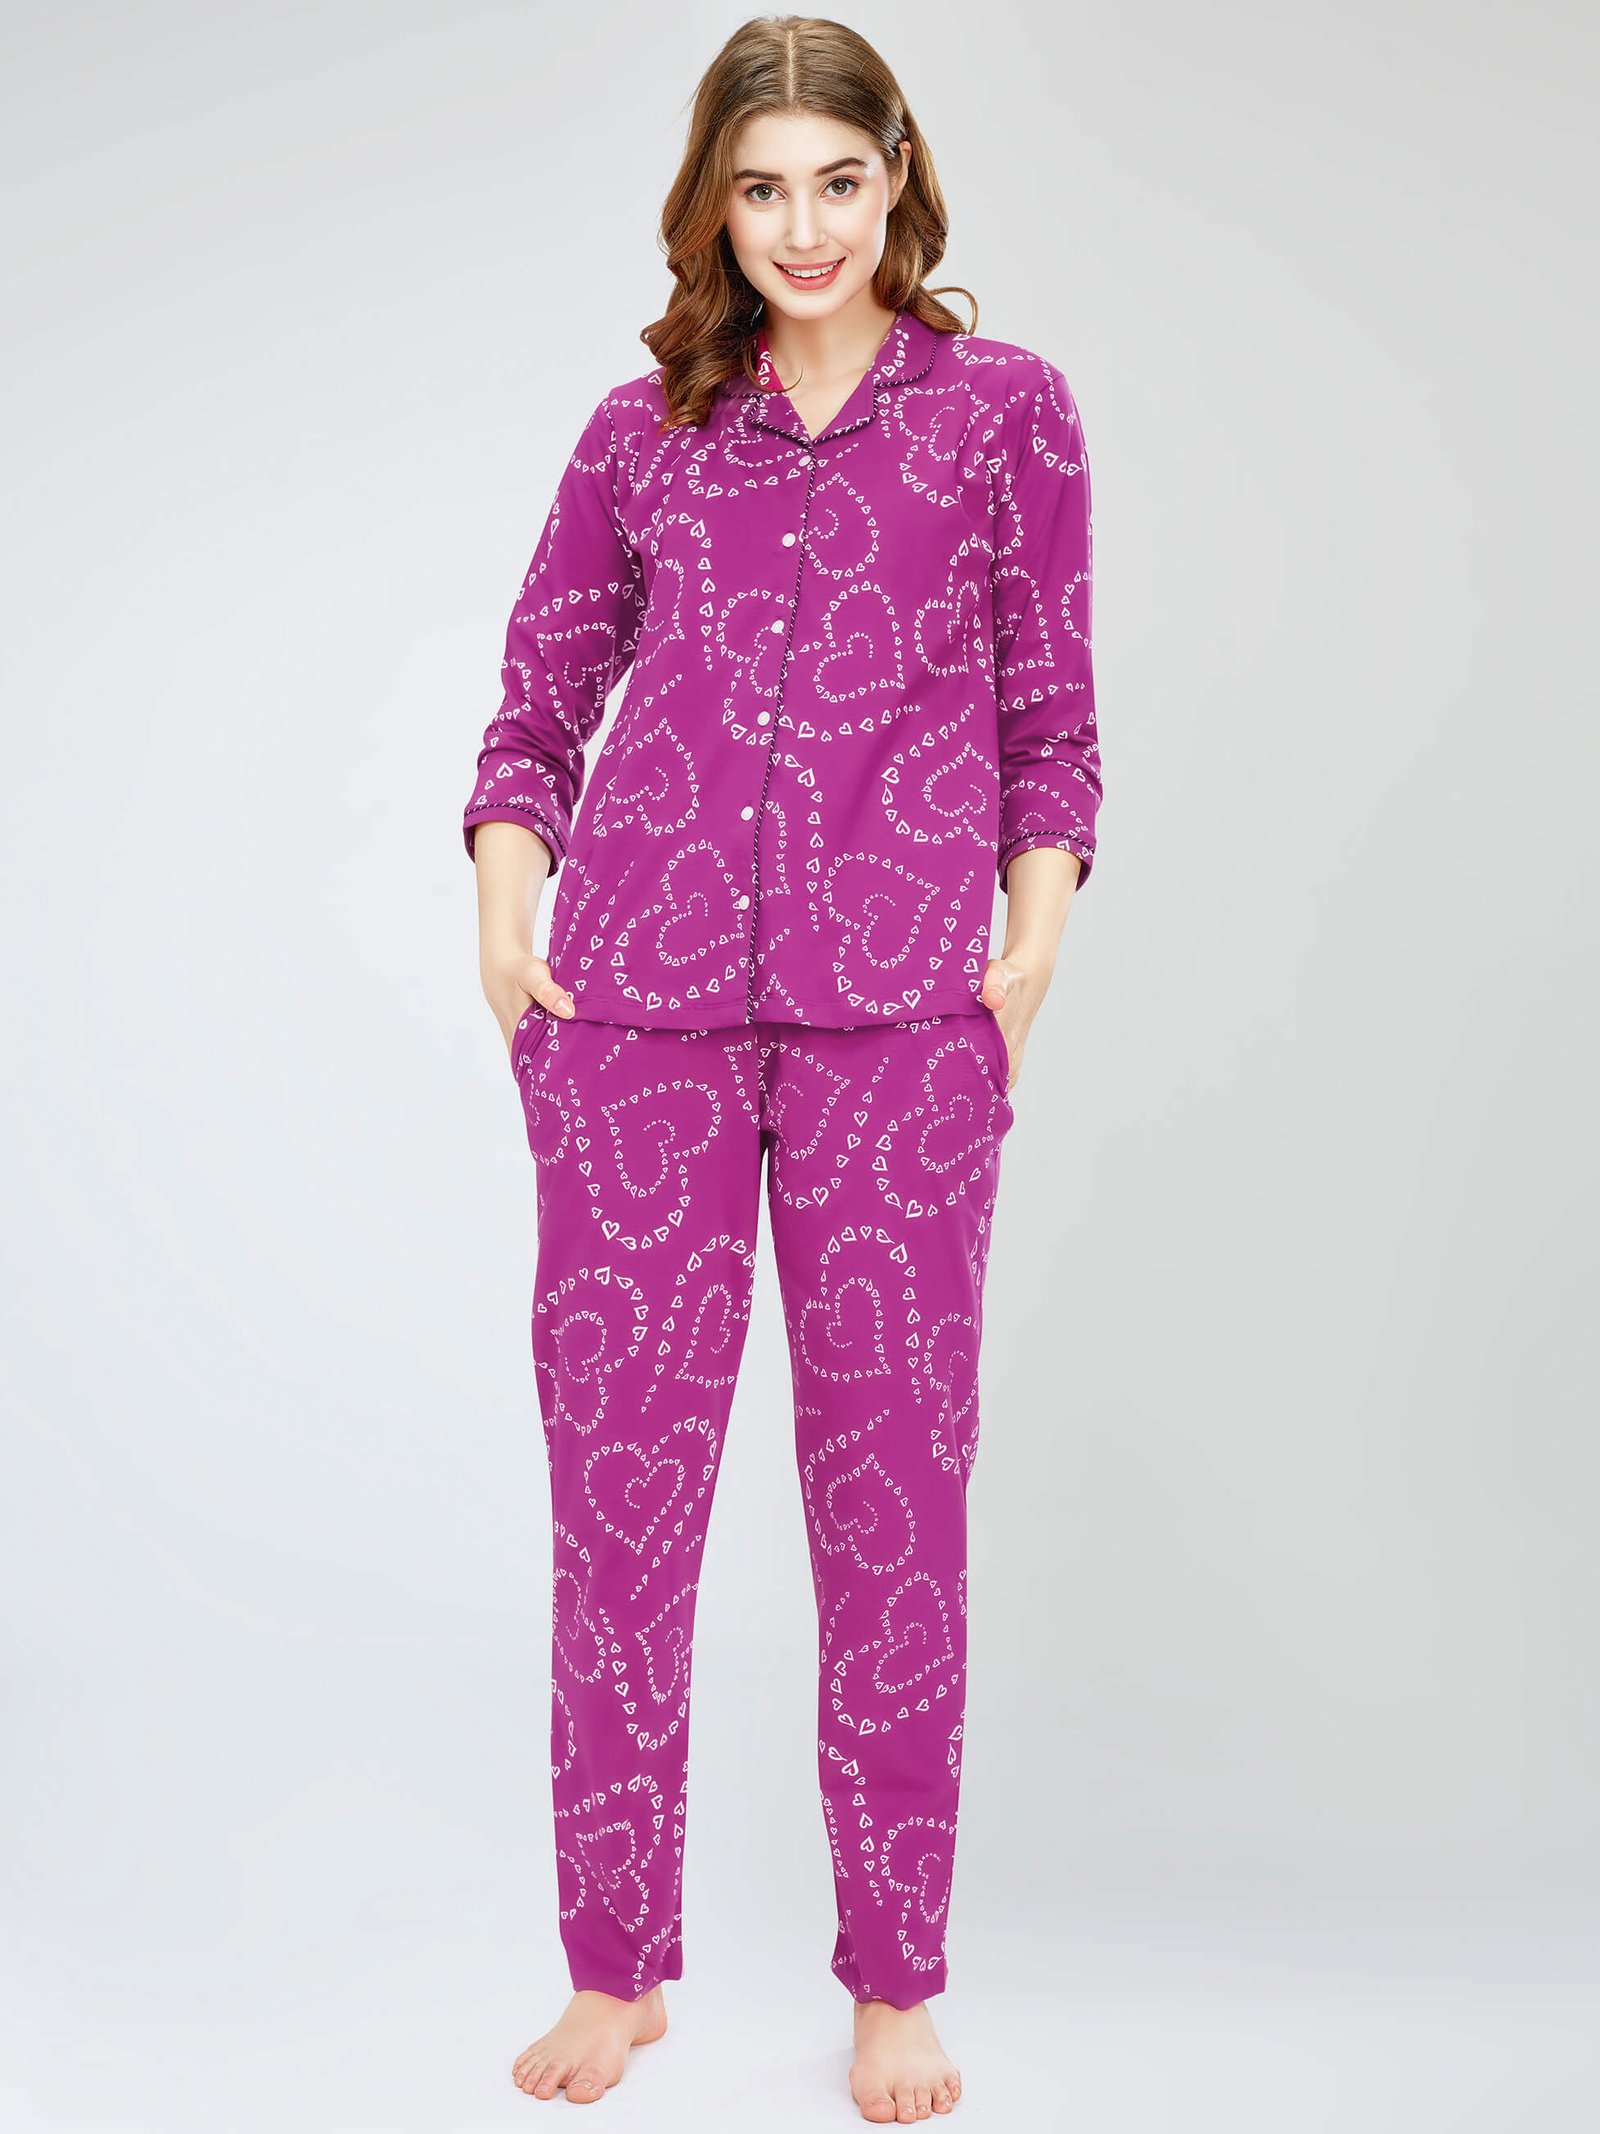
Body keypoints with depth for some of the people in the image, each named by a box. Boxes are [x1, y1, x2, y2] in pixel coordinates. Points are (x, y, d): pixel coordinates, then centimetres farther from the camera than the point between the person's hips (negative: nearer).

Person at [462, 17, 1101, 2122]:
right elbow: (540, 699, 16)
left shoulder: (1005, 407, 9)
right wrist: (507, 902, 1)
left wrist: (1035, 936, -3)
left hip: (902, 1015, -1)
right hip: (640, 1002, 2)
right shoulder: (642, 429, 12)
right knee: (619, 1472, 4)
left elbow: (1048, 712, 9)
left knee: (894, 1487, 3)